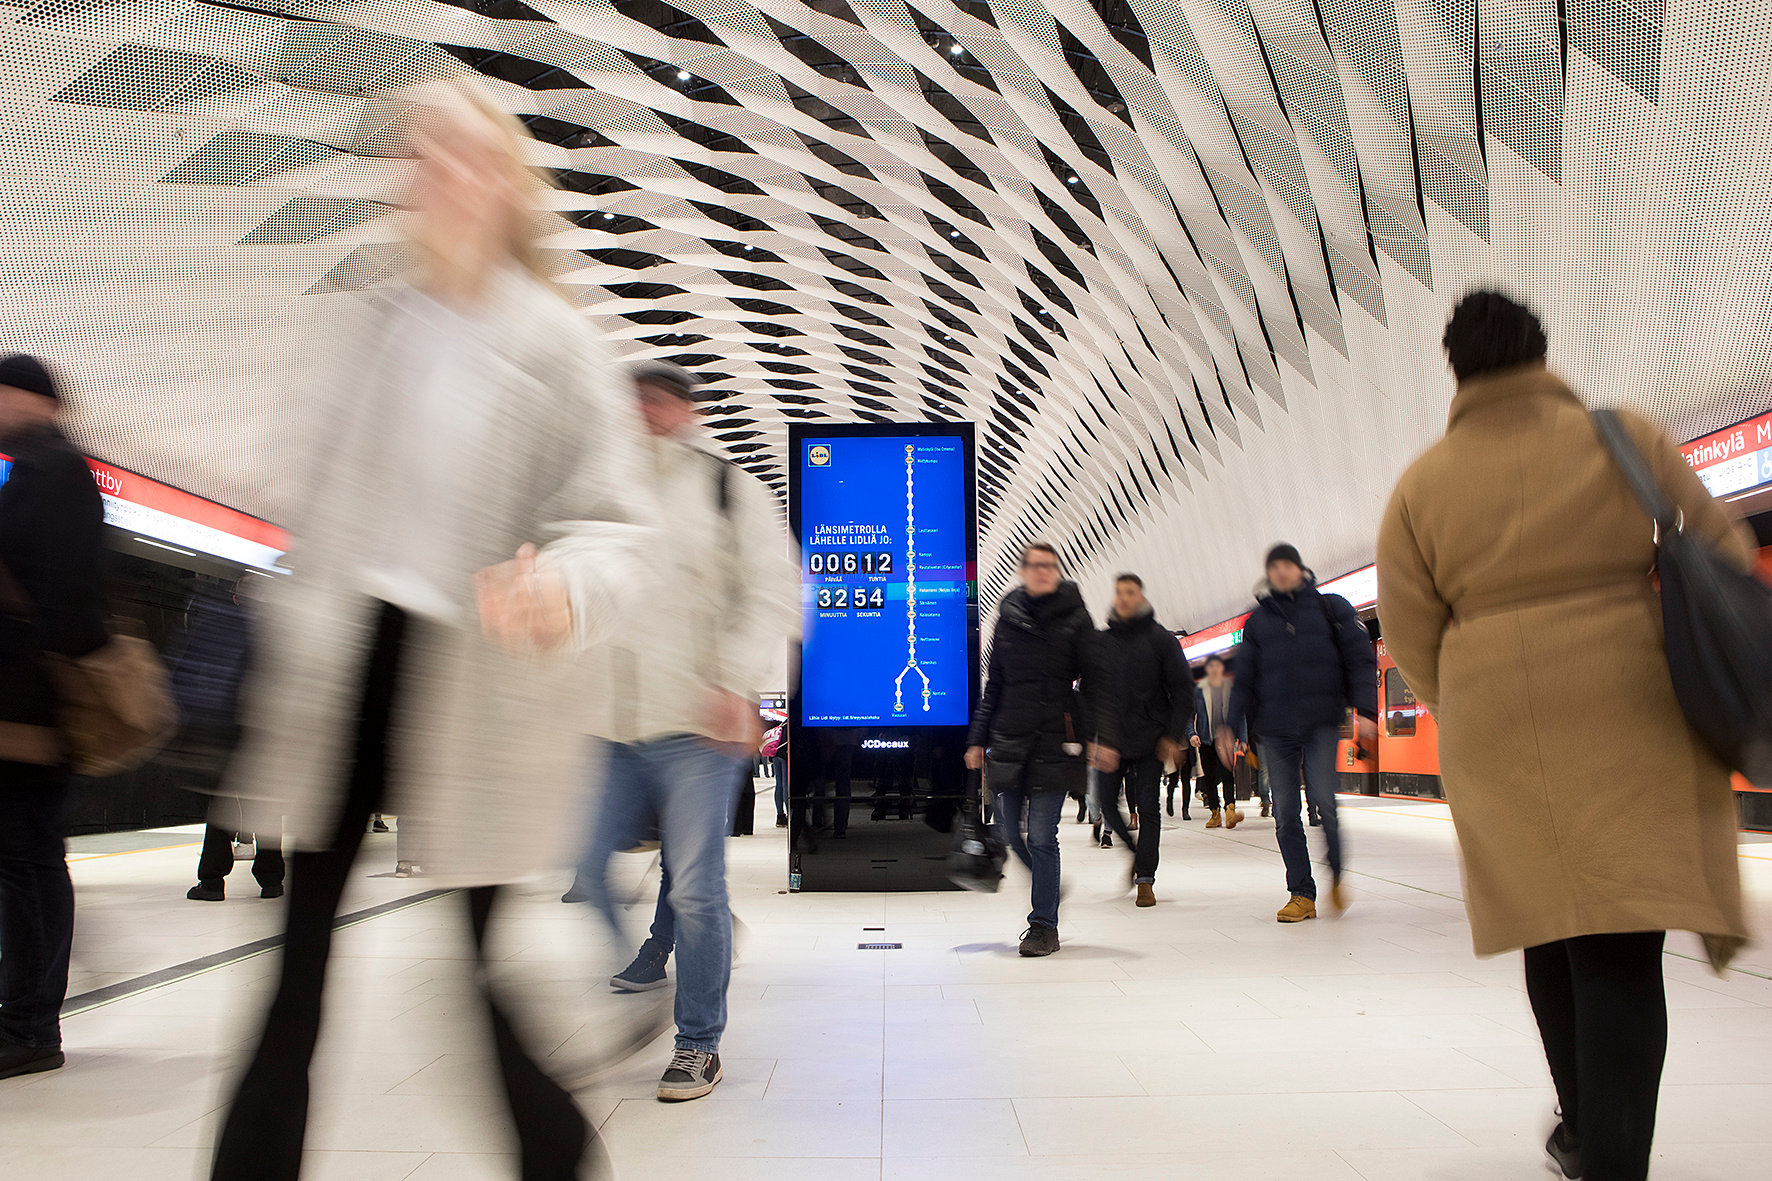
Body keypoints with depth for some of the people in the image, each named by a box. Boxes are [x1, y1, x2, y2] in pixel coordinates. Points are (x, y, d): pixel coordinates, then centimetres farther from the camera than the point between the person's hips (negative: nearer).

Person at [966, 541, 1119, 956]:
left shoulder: (1074, 617, 2)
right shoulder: (1008, 616, 11)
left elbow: (1097, 680, -2)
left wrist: (1104, 736, -13)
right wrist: (978, 738, 12)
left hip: (1055, 740, -4)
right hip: (1009, 737, 4)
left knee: (1040, 835, -6)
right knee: (1011, 833, 6)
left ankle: (1044, 926, 8)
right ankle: (1049, 891, 33)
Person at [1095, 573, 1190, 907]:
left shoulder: (1161, 638, -1)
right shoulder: (1101, 641, 6)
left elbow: (1183, 691, -1)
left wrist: (1174, 736, -8)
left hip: (1150, 740, -3)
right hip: (1111, 739, 3)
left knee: (1148, 808, -1)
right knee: (1107, 803, 2)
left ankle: (1145, 879, 9)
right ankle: (1136, 851, 27)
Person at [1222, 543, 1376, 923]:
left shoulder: (1332, 608, 7)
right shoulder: (1257, 621, 13)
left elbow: (1361, 659, 4)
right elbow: (1244, 680, 14)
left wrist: (1365, 710, -9)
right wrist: (1230, 727, 6)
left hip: (1322, 723, -2)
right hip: (1275, 728, 3)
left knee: (1323, 798, -14)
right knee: (1285, 812, 1)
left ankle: (1337, 873, 12)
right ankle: (1301, 893, 12)